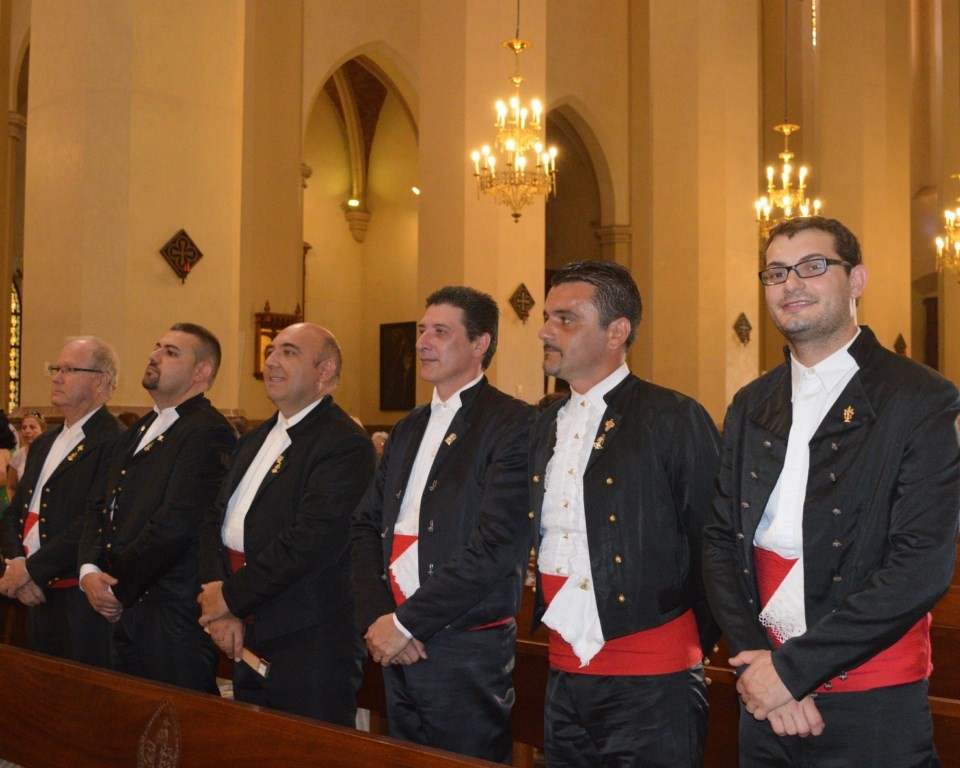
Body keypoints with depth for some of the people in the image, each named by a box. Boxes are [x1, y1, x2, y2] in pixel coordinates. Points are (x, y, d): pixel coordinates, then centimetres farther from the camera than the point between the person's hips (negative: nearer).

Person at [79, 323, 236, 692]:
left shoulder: (208, 432, -13)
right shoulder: (138, 431, 18)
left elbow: (175, 524, -20)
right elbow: (101, 507, 15)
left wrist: (116, 588, -13)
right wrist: (89, 570, -2)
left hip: (173, 620, -9)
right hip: (123, 613, 9)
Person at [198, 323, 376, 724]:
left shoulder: (345, 443, -14)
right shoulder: (255, 440, 16)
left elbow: (312, 540, -23)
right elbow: (216, 521, 10)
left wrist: (232, 596, -15)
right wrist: (219, 602, -6)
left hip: (307, 644, -8)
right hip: (247, 638, 8)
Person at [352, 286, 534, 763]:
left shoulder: (512, 425, -10)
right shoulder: (407, 430, 15)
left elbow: (496, 546, -19)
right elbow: (365, 527, 11)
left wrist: (406, 623, -15)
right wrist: (375, 618, -5)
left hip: (467, 652, -7)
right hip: (397, 649, 7)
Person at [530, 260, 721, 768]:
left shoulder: (674, 419, -9)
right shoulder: (544, 427, 11)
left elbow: (713, 547, -8)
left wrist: (694, 645, -2)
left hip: (652, 685, -6)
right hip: (563, 675, 6)